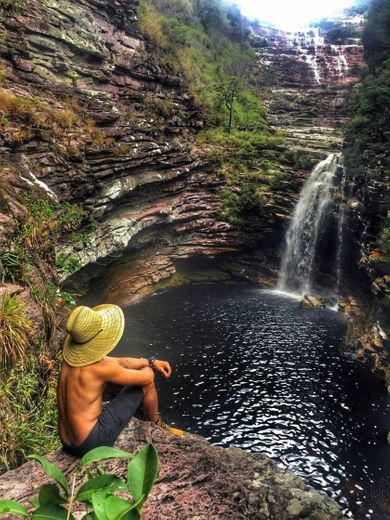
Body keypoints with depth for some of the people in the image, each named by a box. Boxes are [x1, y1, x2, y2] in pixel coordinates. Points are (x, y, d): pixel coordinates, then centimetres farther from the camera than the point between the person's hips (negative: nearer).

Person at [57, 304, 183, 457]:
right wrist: (147, 367, 9)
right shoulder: (99, 368, -26)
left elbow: (119, 362, 12)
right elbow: (147, 377, -13)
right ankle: (157, 426, 20)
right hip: (93, 443, -8)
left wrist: (151, 362, 12)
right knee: (146, 378, -5)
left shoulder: (73, 357, 0)